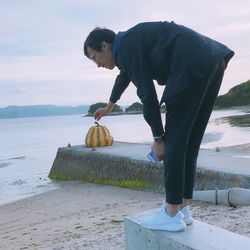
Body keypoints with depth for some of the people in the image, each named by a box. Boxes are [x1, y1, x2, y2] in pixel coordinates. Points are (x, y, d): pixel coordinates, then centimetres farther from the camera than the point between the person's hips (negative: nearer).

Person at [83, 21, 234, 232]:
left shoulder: (125, 46, -4)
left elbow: (147, 94, -10)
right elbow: (124, 77, 45)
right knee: (190, 140, 11)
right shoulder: (130, 41, 26)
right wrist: (108, 108, 62)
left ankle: (172, 214, 0)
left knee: (174, 139, -5)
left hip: (193, 65, -10)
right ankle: (183, 208, 16)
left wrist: (158, 137, -3)